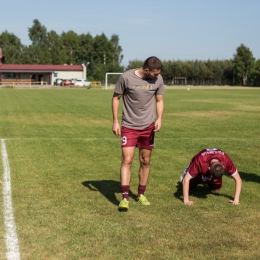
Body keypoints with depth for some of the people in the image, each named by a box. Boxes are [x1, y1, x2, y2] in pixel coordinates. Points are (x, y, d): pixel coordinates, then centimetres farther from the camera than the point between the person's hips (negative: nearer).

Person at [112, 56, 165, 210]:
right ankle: (125, 198, -9)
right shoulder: (126, 77, -13)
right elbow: (116, 97, -1)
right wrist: (115, 121, -4)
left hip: (148, 126, 3)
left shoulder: (158, 79, -4)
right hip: (129, 127, -3)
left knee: (145, 161, 10)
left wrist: (159, 118, -9)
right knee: (127, 160, -11)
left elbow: (159, 100, 8)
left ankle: (141, 194, 26)